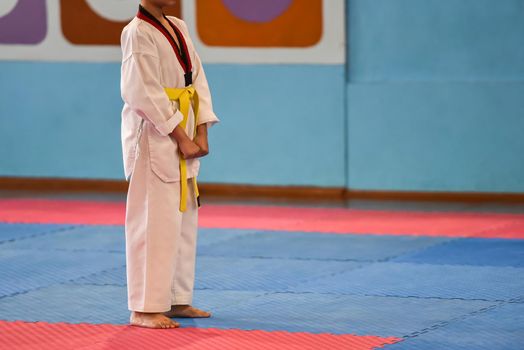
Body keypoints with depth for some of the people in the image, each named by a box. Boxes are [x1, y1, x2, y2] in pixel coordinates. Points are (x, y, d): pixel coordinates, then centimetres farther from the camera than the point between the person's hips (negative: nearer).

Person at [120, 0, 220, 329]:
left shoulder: (179, 28, 12)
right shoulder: (137, 33, -12)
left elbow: (197, 79, 10)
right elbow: (146, 93, -17)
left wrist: (202, 134, 0)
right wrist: (182, 139, -16)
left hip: (185, 136, 8)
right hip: (155, 137, -8)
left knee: (184, 219, 13)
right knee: (155, 221, -8)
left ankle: (177, 300, 22)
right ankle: (145, 308, -4)